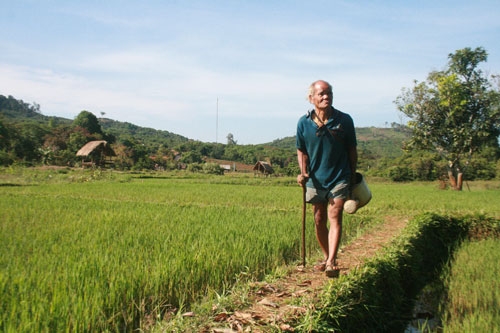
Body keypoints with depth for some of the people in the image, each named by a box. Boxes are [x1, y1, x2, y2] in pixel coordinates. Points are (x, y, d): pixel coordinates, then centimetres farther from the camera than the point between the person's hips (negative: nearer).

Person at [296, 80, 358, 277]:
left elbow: (352, 150, 4)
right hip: (315, 180, 2)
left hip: (339, 178, -2)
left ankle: (332, 262, -16)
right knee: (319, 221, 10)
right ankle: (327, 258, 27)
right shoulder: (303, 123, -4)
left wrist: (353, 176, 8)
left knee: (335, 217, -13)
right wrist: (304, 173, -8)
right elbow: (301, 151, 7)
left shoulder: (344, 120, -6)